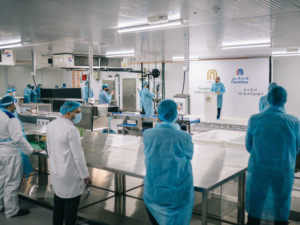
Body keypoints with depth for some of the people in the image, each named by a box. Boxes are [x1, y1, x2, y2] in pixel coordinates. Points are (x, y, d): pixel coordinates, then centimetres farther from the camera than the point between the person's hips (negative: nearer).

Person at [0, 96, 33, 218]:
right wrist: (30, 150, -15)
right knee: (11, 182, 3)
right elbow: (18, 138, -24)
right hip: (10, 154, -8)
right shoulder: (10, 118, -20)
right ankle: (12, 211, 15)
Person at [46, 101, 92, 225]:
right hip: (70, 175, -8)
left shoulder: (50, 125, 2)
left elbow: (49, 150, 11)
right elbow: (78, 155, -20)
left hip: (55, 172, 8)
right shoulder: (71, 129, -22)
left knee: (58, 203, 21)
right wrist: (85, 175, -10)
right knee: (71, 204, 7)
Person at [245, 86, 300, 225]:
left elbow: (248, 147, 0)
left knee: (254, 211, 14)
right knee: (281, 212, 17)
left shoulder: (254, 120, -10)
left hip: (258, 171, 0)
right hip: (284, 173, 0)